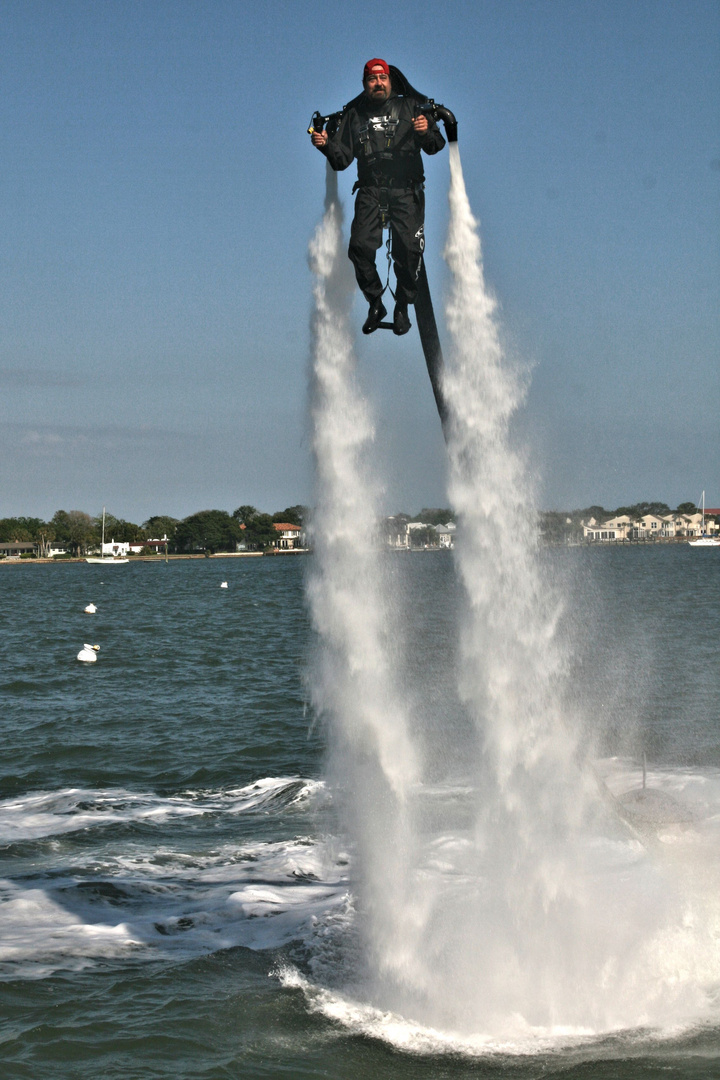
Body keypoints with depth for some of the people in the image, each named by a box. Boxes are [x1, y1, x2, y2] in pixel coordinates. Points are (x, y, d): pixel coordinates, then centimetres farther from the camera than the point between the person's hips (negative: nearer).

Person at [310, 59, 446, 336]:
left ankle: (402, 307, 3)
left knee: (408, 248, -17)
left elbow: (436, 146, 6)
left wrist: (427, 132, -16)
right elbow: (342, 159, 14)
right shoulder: (353, 114, 17)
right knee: (360, 246, -17)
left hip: (406, 190, -2)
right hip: (370, 191, 2)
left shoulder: (410, 107, 11)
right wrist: (326, 144, -5)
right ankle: (375, 304, 3)